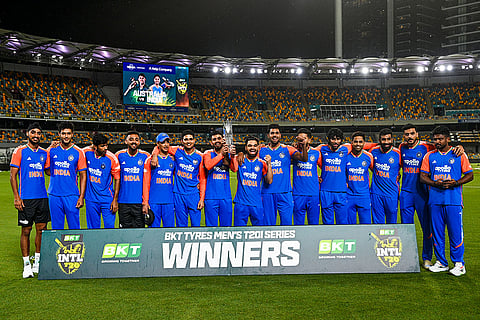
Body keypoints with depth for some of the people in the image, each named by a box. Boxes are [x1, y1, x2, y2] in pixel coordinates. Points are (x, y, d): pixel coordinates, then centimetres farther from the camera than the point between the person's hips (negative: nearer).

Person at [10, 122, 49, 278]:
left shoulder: (44, 153, 12)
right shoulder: (20, 151, -1)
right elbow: (13, 175, -3)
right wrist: (16, 197, -10)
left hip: (42, 197, 4)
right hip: (26, 198, -4)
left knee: (42, 229, 6)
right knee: (26, 230, 1)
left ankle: (38, 261, 19)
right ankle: (26, 264, 11)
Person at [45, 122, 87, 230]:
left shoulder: (78, 152, 1)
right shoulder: (51, 150, 7)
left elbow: (83, 175, 0)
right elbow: (47, 171, 15)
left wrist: (81, 197, -6)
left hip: (72, 195, -2)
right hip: (54, 195, 2)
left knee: (74, 228, -1)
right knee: (56, 228, 7)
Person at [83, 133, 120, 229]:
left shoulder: (112, 158, -12)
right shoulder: (86, 152, -5)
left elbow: (117, 179, -6)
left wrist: (115, 200, -9)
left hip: (107, 199, -2)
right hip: (91, 198, 2)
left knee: (109, 227, -2)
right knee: (93, 228, 10)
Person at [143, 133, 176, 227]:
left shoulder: (173, 159, 10)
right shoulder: (150, 160, 3)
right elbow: (146, 183, 1)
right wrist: (145, 202, -5)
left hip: (169, 202, 2)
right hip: (154, 202, -2)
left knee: (170, 226, 4)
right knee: (154, 227, 0)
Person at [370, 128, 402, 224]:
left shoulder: (397, 153, -7)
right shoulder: (374, 151, 1)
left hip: (392, 194, -2)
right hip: (376, 193, 2)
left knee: (392, 223, 7)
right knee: (377, 222, 7)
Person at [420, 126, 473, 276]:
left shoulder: (459, 154, 4)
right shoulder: (429, 156, 11)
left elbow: (469, 175, 5)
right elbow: (422, 176, 9)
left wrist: (456, 183, -13)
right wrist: (435, 183, -10)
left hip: (454, 201, -3)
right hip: (435, 200, 3)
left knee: (455, 232, -2)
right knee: (437, 232, 7)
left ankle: (459, 263, 10)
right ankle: (441, 262, 19)